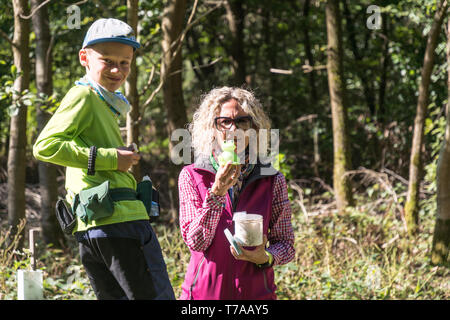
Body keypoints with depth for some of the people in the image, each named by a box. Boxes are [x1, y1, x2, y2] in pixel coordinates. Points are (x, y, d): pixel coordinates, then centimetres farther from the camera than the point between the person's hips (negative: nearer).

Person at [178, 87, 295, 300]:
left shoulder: (272, 181, 3)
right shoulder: (191, 176, 1)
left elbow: (285, 243, 6)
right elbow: (195, 242, -7)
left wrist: (265, 257, -14)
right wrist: (216, 193, -18)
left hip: (255, 292, -3)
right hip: (204, 291, 3)